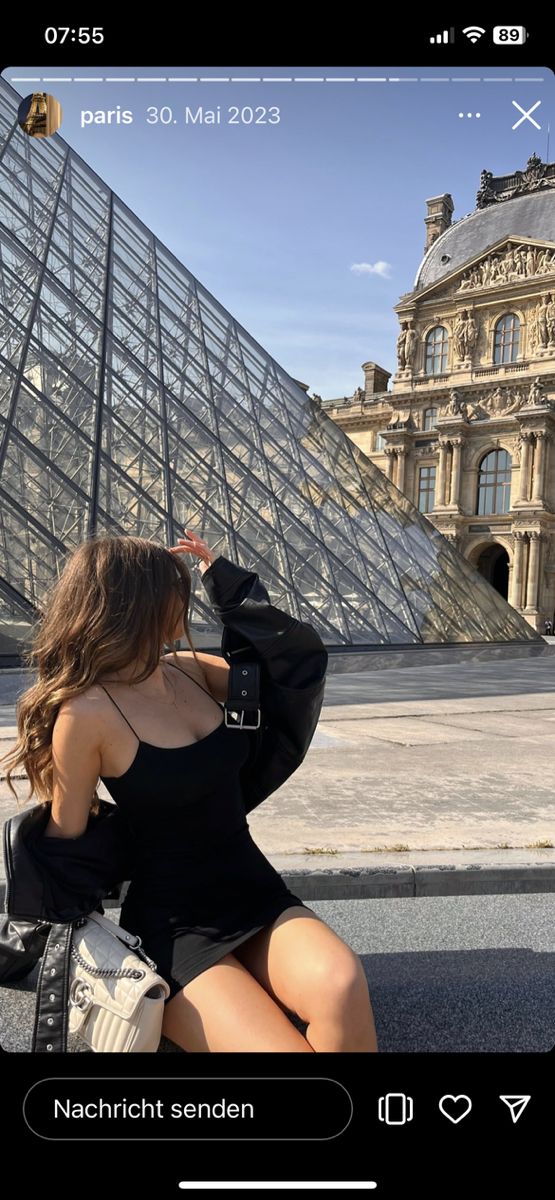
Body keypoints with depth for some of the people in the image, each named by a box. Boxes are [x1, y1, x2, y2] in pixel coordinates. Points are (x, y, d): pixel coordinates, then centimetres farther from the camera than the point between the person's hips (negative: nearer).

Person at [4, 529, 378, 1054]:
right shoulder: (87, 713, -15)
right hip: (173, 927, -5)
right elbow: (66, 840, -6)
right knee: (285, 1045, -25)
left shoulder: (189, 670, 4)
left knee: (341, 984, -26)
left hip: (256, 893, 5)